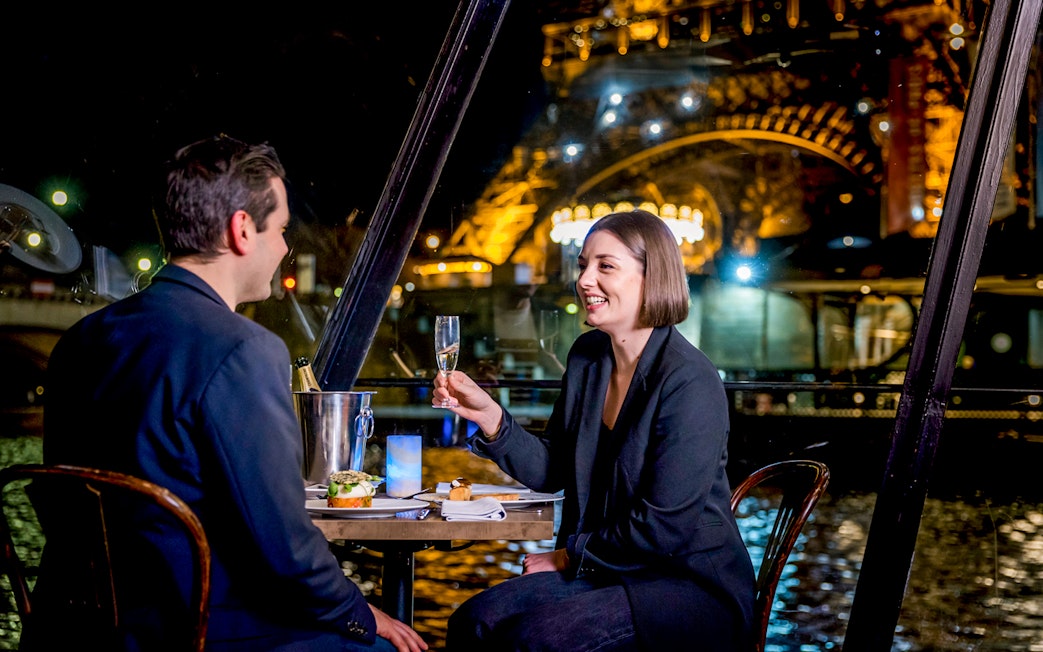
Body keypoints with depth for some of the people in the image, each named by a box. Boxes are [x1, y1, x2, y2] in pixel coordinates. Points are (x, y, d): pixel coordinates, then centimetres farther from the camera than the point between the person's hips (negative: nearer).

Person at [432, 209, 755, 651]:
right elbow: (552, 471, 9)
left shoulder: (690, 383, -19)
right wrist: (487, 414, -6)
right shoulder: (588, 355, 6)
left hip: (693, 588, -7)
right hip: (605, 572, 7)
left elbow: (661, 529, -19)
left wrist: (570, 555, -7)